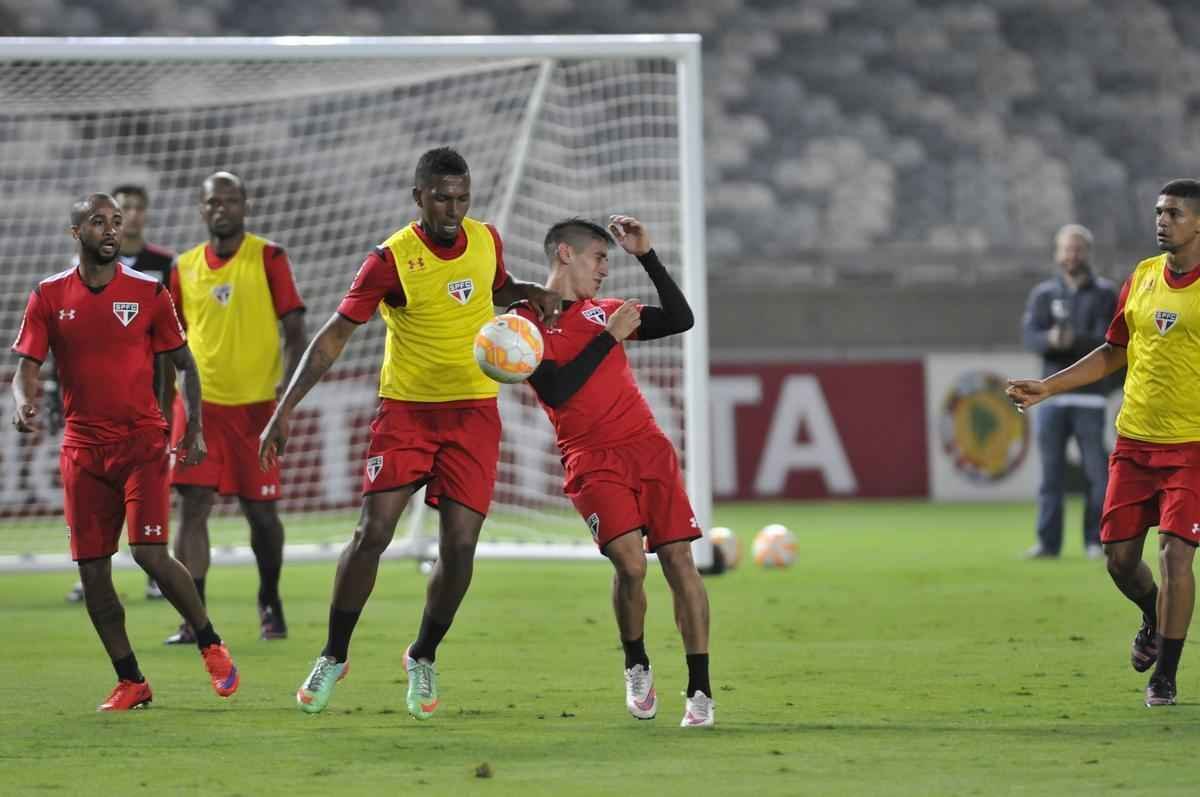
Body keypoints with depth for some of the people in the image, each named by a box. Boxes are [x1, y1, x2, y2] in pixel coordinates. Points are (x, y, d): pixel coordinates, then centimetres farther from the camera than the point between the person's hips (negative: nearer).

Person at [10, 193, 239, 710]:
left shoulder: (148, 293, 0)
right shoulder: (49, 297, 3)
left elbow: (185, 364, 8)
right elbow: (27, 367, 2)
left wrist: (194, 427, -3)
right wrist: (24, 404, -21)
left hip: (142, 441, -3)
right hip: (83, 448, 3)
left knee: (150, 553, -16)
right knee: (92, 570, 0)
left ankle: (211, 645, 6)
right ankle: (130, 682, 12)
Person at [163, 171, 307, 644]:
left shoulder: (268, 258, -2)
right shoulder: (185, 268, 8)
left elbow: (294, 330, -4)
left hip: (256, 405, -2)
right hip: (200, 403, 2)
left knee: (260, 511, 5)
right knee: (193, 506, -8)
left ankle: (270, 605, 27)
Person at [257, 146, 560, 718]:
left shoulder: (486, 240, 0)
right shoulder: (391, 259, -13)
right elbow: (334, 336, -9)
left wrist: (533, 294, 2)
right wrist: (284, 410, -15)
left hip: (474, 412, 3)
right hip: (406, 409, -3)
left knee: (459, 546, -6)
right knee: (373, 532, -11)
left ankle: (424, 657, 16)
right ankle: (334, 656, 7)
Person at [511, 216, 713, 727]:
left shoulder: (604, 311, 17)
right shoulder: (526, 323, 1)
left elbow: (680, 319, 13)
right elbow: (556, 391, -12)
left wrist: (646, 256, 8)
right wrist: (609, 338, -9)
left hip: (649, 448, 4)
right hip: (592, 461, -4)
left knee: (678, 558, -7)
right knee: (630, 563, -20)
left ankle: (699, 690, -3)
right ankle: (636, 666, 6)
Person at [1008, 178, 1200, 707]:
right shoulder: (1142, 277, 9)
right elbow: (1113, 353, 19)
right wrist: (1047, 387, 14)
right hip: (1134, 440, 5)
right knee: (1120, 555, 5)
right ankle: (1154, 620, 38)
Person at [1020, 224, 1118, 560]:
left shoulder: (1105, 294, 7)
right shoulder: (1043, 294, 11)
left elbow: (1108, 340, -6)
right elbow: (1030, 336, -3)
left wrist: (1075, 340, -24)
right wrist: (1050, 339, -26)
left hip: (1090, 396, -1)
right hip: (1052, 393, 1)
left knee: (1097, 472, -3)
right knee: (1050, 471, 0)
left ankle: (1096, 541, 4)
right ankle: (1048, 542, 3)